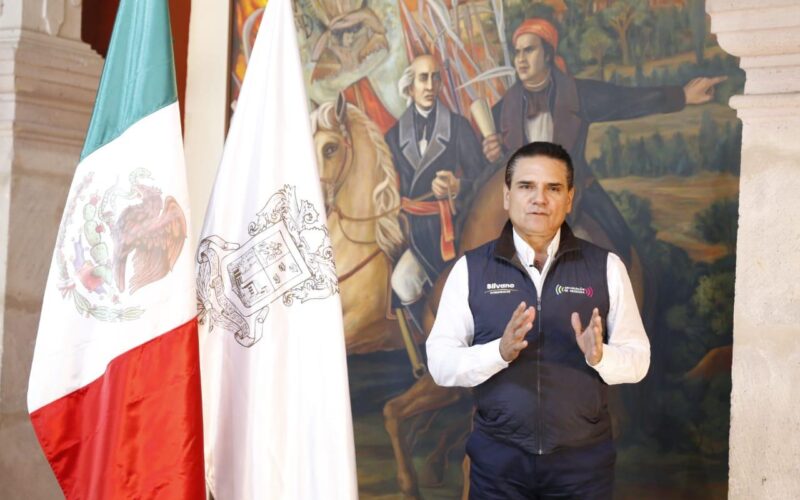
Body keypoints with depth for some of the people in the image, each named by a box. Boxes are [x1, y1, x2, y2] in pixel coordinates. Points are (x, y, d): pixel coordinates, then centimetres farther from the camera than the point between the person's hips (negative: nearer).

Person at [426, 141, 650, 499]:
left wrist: (599, 355, -20)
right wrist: (499, 351, -23)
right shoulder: (471, 268, -1)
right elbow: (440, 363, -6)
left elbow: (638, 358, 0)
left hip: (583, 457, 1)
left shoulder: (606, 267, 0)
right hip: (498, 456, 0)